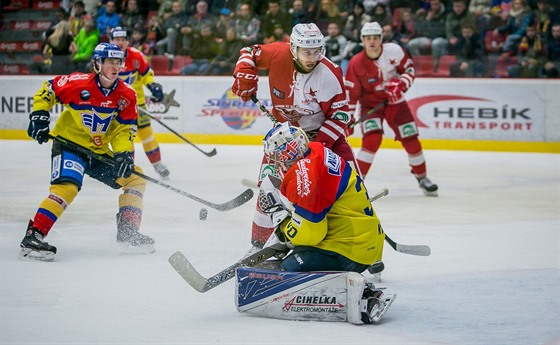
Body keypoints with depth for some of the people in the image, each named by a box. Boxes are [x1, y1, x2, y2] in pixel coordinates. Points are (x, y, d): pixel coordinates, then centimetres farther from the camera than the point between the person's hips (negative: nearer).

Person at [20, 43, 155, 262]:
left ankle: (128, 232, 10)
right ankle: (33, 237, -29)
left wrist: (123, 155, -17)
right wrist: (39, 117, -12)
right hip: (68, 144, -7)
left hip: (99, 152, 7)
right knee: (67, 187, -29)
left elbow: (124, 129, -1)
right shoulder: (78, 83, -17)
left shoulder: (126, 96, -3)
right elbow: (47, 90, -3)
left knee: (134, 177, 4)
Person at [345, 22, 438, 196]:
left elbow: (409, 68, -1)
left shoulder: (394, 50, -16)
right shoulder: (356, 64, -19)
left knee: (411, 139, 4)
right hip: (370, 103, -2)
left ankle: (422, 178, 25)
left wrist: (401, 83, -19)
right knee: (372, 138, -24)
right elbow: (350, 93, -14)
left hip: (395, 101, 3)